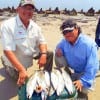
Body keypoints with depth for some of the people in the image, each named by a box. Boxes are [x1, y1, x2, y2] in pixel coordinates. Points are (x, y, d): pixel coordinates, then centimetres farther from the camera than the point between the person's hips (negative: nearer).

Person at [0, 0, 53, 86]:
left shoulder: (34, 26, -7)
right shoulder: (7, 25, -27)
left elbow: (42, 42, 0)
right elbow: (8, 51, -32)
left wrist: (43, 54, -23)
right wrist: (21, 70, -38)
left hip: (32, 54, 5)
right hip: (16, 60, -5)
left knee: (49, 54, -7)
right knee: (22, 81, 9)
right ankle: (8, 67, 33)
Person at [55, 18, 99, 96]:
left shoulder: (89, 44, -29)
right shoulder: (64, 41, -13)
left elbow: (92, 66, -29)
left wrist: (82, 81, -35)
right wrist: (59, 51, -19)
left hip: (84, 72, -3)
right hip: (71, 69, 4)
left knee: (85, 89, -29)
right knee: (58, 57, -18)